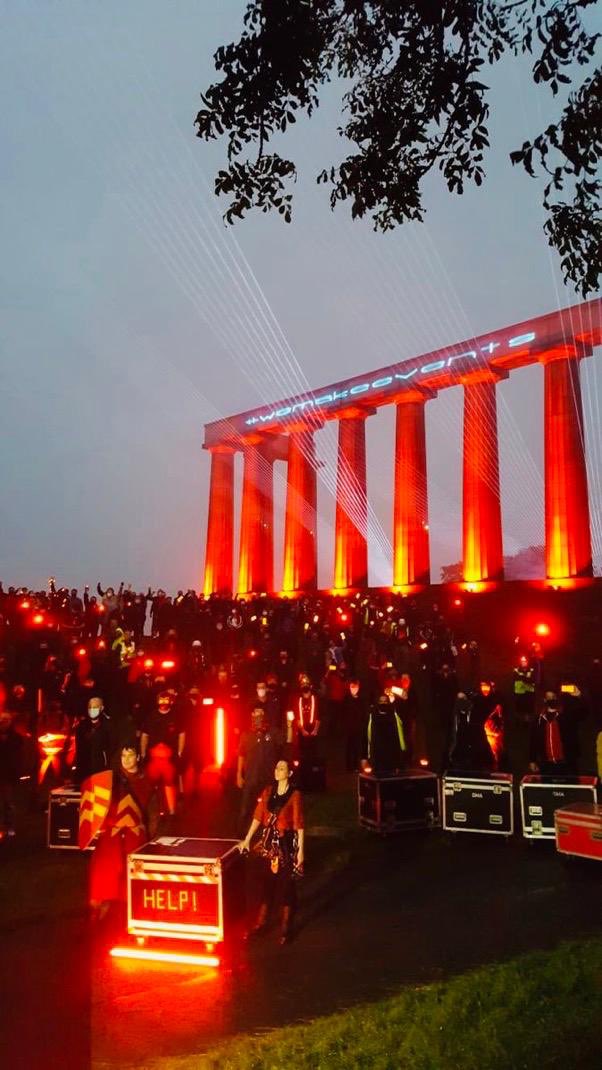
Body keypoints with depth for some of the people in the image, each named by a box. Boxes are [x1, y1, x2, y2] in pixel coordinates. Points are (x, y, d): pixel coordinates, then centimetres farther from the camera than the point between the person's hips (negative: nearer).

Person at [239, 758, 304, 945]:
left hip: (286, 842, -4)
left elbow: (299, 824, -12)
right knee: (268, 882, 14)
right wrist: (247, 839, 0)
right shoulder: (268, 792, 4)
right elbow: (258, 816, 3)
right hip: (269, 840, 5)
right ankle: (261, 923, 26)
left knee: (286, 883, 5)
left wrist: (301, 850, -13)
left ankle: (286, 928, 18)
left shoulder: (295, 795, -11)